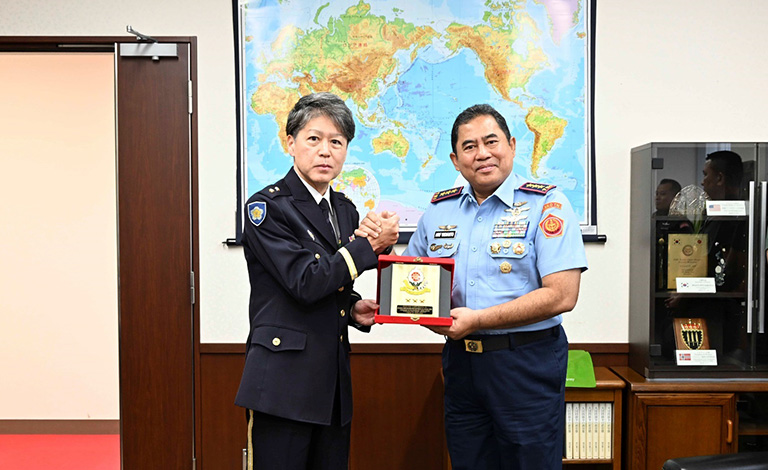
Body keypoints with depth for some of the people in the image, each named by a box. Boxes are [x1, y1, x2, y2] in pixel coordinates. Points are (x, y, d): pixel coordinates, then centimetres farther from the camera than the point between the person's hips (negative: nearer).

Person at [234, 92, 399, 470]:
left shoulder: (345, 210, 14)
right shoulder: (266, 207, -8)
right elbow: (305, 283, -18)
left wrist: (354, 310, 2)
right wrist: (370, 244, -15)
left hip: (333, 381, 7)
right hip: (284, 379, -7)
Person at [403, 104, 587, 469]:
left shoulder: (546, 205, -8)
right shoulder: (439, 209, 9)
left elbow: (561, 295, -16)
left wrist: (477, 319, -19)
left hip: (526, 362, -4)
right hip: (460, 360, 5)